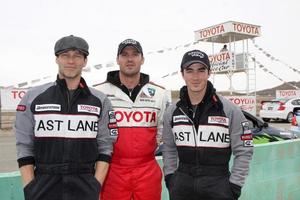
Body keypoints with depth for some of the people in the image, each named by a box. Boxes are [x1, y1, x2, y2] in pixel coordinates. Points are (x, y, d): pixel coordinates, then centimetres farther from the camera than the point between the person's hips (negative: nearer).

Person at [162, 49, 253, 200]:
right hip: (181, 186, 3)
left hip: (218, 184, -2)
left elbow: (243, 151, -3)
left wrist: (234, 186, -5)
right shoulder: (172, 112, 2)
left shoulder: (229, 110, -7)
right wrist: (170, 177, 6)